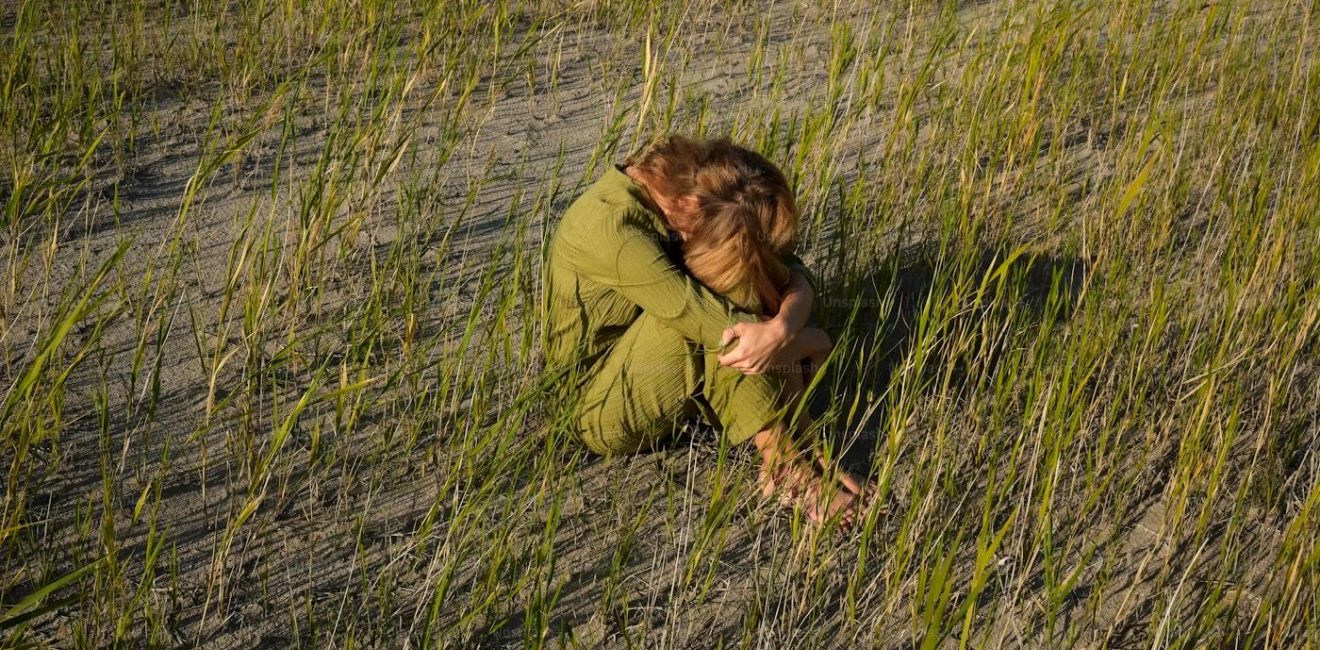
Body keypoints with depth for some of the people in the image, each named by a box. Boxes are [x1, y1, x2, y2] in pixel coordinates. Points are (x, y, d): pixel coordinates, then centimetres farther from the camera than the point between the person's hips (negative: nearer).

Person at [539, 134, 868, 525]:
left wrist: (784, 327, -34)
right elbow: (715, 324, -32)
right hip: (603, 410, -8)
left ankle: (793, 456, -18)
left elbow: (793, 274, -12)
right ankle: (784, 463, -21)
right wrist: (811, 340, -18)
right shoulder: (610, 226, -31)